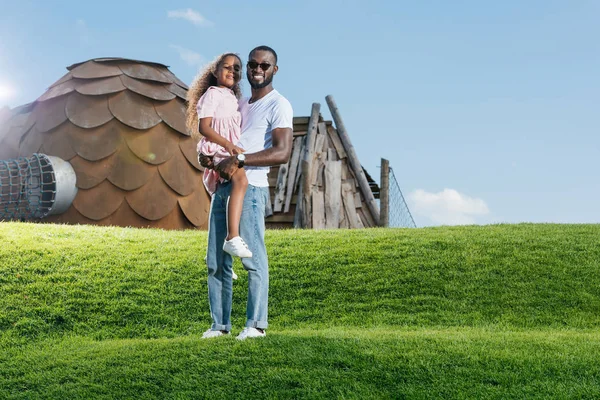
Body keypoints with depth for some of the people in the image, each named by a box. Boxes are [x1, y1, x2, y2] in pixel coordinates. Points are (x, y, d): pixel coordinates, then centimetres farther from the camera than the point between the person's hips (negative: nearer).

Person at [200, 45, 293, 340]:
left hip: (250, 187, -8)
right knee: (216, 262, 6)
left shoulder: (278, 106, -1)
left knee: (253, 258, -10)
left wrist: (239, 160, -22)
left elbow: (282, 153, -14)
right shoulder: (238, 105, 24)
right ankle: (220, 324, 11)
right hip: (223, 187, 8)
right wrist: (205, 156, 3)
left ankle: (256, 324, -7)